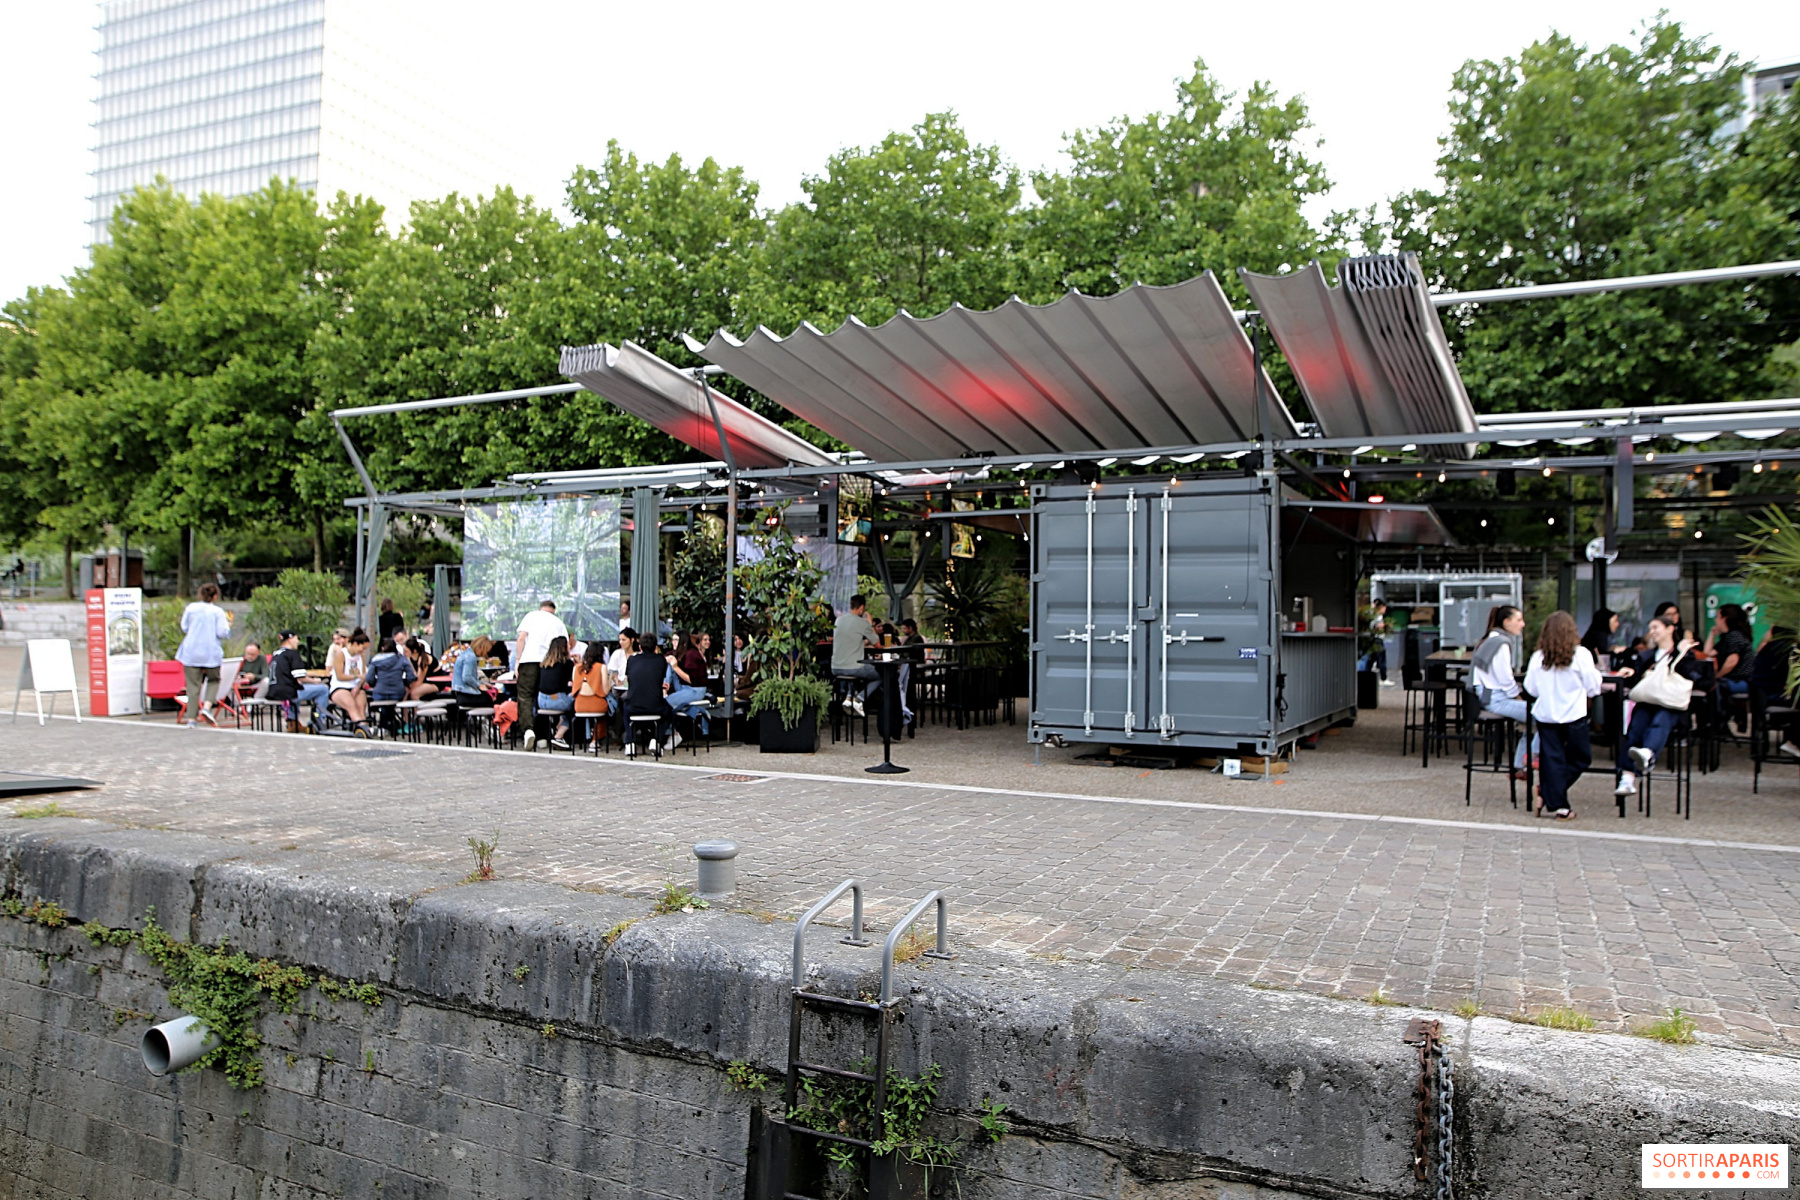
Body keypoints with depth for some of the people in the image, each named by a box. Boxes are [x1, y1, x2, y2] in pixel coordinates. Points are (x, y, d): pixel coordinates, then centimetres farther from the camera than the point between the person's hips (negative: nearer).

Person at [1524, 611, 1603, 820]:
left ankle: (1555, 802, 5)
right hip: (1573, 716, -2)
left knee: (1551, 759, 7)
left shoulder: (1538, 656, -2)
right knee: (1580, 758, 10)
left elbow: (1531, 688, 3)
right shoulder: (1580, 654, -9)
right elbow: (1593, 688, -4)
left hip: (1545, 715, 3)